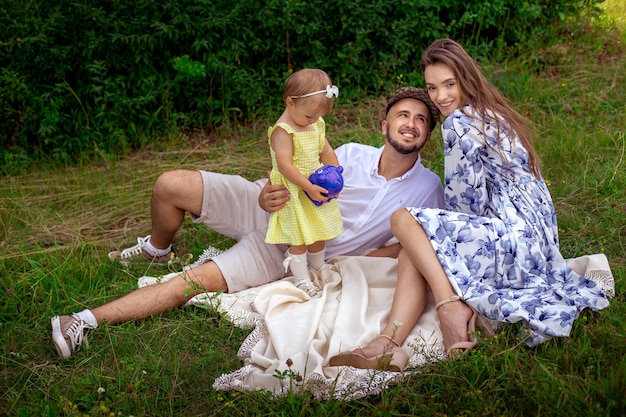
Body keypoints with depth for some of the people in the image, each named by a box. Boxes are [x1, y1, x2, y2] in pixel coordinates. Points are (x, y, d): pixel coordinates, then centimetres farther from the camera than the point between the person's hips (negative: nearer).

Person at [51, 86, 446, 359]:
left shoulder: (428, 188, -9)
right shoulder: (352, 154, -7)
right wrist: (268, 196, -26)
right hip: (271, 212, 2)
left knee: (196, 282, -21)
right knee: (170, 185, -14)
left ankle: (87, 320, -16)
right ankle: (158, 249, 20)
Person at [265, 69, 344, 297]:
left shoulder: (316, 124, 4)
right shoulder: (282, 131, -21)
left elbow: (327, 152, 12)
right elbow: (285, 165, -26)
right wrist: (309, 188, -26)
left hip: (316, 188, 8)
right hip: (294, 194, -8)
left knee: (318, 235, 17)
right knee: (299, 239, -2)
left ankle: (319, 272, 33)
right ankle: (301, 280, 11)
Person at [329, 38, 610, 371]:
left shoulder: (460, 123, -10)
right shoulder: (493, 115, 19)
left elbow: (462, 200, -8)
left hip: (513, 240, -10)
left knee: (404, 219, -10)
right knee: (410, 256, 5)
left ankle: (451, 307, -13)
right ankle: (388, 345, -11)